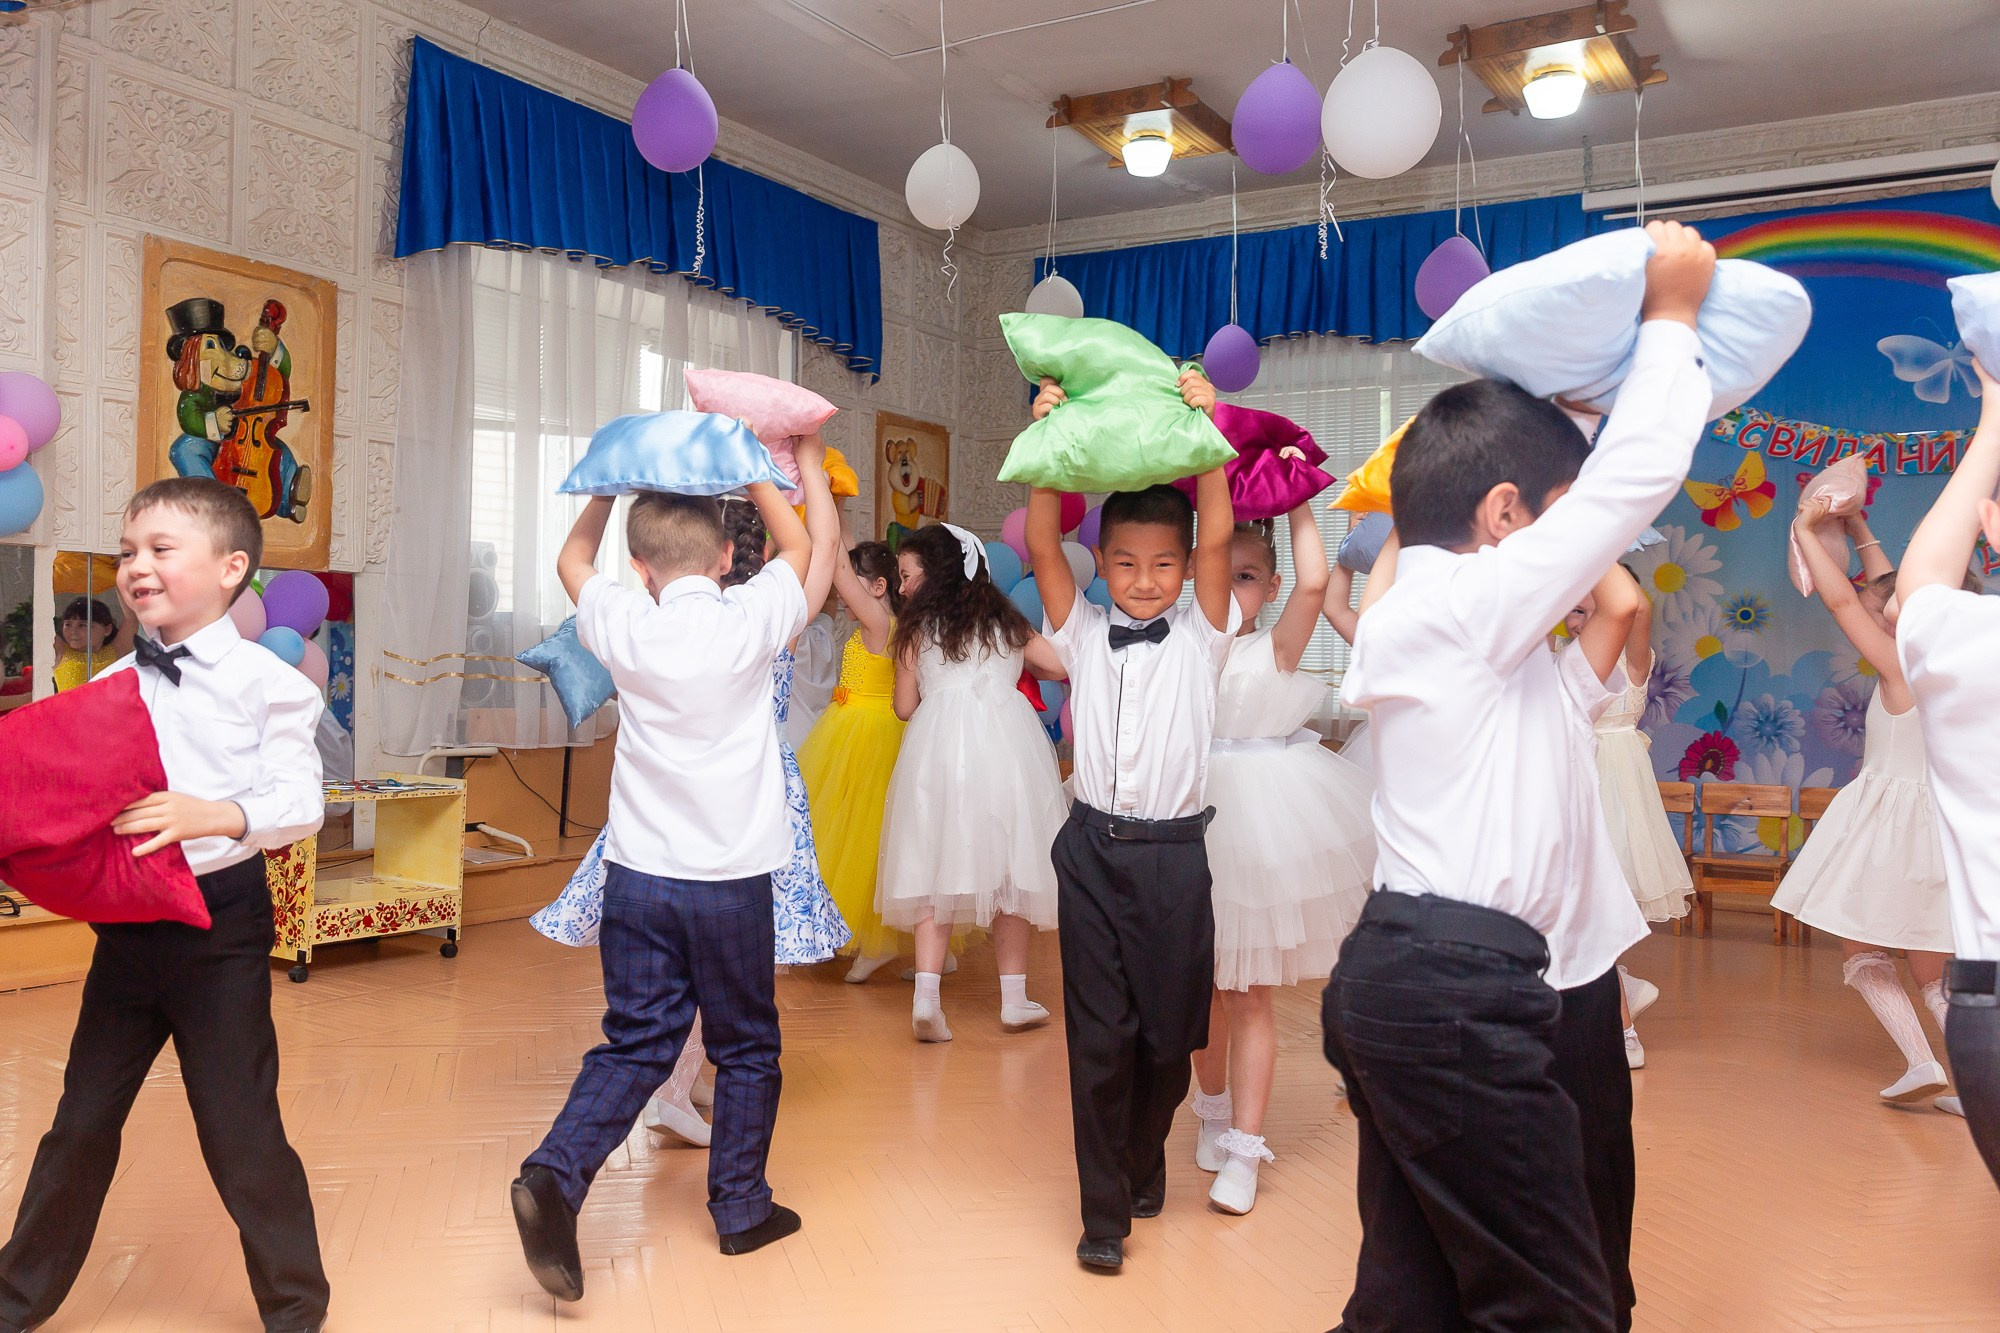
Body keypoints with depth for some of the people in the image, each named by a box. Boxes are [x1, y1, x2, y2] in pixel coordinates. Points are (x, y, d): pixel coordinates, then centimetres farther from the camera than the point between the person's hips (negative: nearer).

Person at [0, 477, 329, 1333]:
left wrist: (210, 816, -29)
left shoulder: (263, 681, -8)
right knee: (81, 1121, 16)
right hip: (125, 921, 5)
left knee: (239, 1132, 2)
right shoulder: (111, 686, 8)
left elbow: (301, 805, -13)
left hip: (219, 923, -5)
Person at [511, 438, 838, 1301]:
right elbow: (810, 544, 10)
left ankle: (555, 1174, -6)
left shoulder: (624, 627, -4)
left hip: (639, 876, 2)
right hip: (733, 881, -2)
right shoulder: (750, 621, -10)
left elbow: (572, 558, 19)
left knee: (635, 1044, 12)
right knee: (745, 1048, 15)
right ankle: (741, 1206, 25)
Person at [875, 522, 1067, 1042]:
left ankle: (926, 997, -10)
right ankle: (1014, 999, 13)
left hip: (939, 741, -2)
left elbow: (905, 706, 11)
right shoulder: (1004, 620, 18)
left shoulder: (915, 628, 10)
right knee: (1008, 867, 8)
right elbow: (1058, 664, 15)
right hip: (1007, 740, 2)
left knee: (937, 869, 2)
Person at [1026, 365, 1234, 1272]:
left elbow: (1218, 536, -10)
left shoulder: (1201, 638, 3)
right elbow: (1042, 544, -4)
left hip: (1173, 852, 0)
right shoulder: (1083, 634, 6)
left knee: (1169, 1033, 10)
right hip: (1093, 848, 1)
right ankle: (1105, 1212, 14)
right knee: (1098, 1035, 2)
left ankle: (1142, 1163, 37)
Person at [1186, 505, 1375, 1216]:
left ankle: (1242, 1148, 11)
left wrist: (1296, 506, -12)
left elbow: (1314, 583, -21)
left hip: (1263, 819, -3)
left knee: (1250, 991, 3)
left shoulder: (1276, 649, -6)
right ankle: (1213, 1110, 39)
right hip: (1196, 819, 3)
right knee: (1205, 981, 16)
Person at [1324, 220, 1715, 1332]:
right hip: (1457, 997, -10)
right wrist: (1671, 315, 2)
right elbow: (1637, 479, -12)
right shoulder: (1473, 606, -12)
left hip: (1393, 979, 10)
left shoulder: (1408, 609, 16)